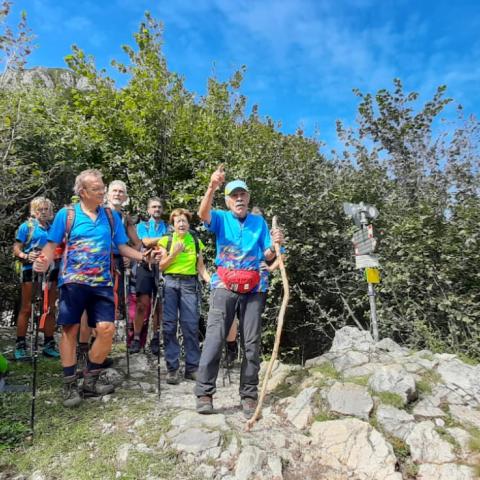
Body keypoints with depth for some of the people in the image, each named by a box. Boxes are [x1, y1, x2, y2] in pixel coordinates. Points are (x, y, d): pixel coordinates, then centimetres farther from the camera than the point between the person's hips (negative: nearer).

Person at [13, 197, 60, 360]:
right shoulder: (27, 226, 3)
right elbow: (16, 249, -1)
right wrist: (26, 256, -19)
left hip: (51, 270, 4)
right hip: (32, 269, -4)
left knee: (50, 309, 8)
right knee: (26, 309, -1)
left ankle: (49, 345, 17)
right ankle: (20, 346, 7)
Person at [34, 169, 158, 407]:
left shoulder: (111, 216, 9)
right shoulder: (66, 214, 1)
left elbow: (122, 247, 10)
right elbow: (52, 245, 0)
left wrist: (144, 256, -4)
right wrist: (44, 262, -20)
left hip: (102, 282, 3)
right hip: (73, 281, -2)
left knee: (107, 329, -2)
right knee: (70, 329, 3)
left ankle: (90, 380, 18)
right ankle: (70, 384, 19)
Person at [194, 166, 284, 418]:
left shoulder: (259, 222, 13)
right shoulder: (221, 218, 7)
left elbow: (268, 256, 8)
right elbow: (203, 213, -16)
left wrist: (275, 244, -14)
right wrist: (212, 187, -32)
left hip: (253, 288, 2)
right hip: (224, 286, -2)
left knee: (252, 342, 4)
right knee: (215, 338, -8)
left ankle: (249, 395, 14)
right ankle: (204, 393, 1)